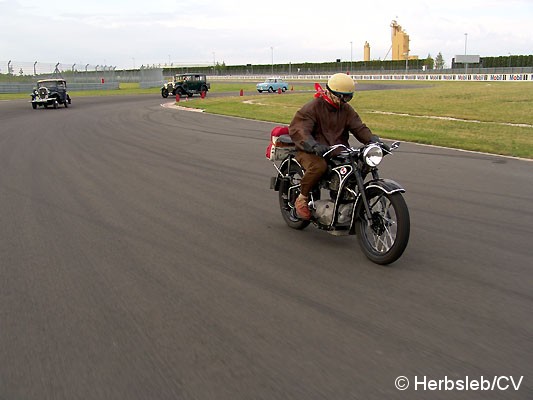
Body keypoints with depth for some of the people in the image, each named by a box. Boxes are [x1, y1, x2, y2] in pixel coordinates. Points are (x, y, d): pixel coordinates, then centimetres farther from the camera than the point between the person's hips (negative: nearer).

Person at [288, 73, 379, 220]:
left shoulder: (347, 110, 12)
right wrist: (313, 145, -39)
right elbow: (298, 129, -20)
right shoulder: (312, 107, -8)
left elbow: (359, 127, 6)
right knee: (319, 166, -39)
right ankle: (302, 198, -14)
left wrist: (373, 140, -16)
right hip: (311, 152, -6)